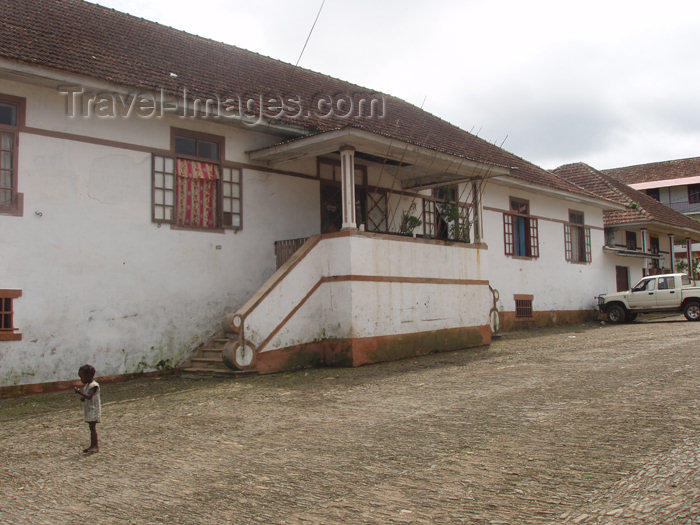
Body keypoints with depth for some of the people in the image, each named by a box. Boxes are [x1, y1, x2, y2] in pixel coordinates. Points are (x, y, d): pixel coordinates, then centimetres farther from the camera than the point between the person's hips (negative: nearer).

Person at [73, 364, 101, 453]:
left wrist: (80, 392, -32)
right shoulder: (87, 385, 15)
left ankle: (96, 446, -11)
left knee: (93, 427, -11)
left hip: (94, 409, -9)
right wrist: (82, 398, -2)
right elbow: (85, 397, 20)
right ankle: (92, 446, 15)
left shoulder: (94, 385, -15)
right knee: (91, 427, 11)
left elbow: (89, 396, -27)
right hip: (88, 409, 9)